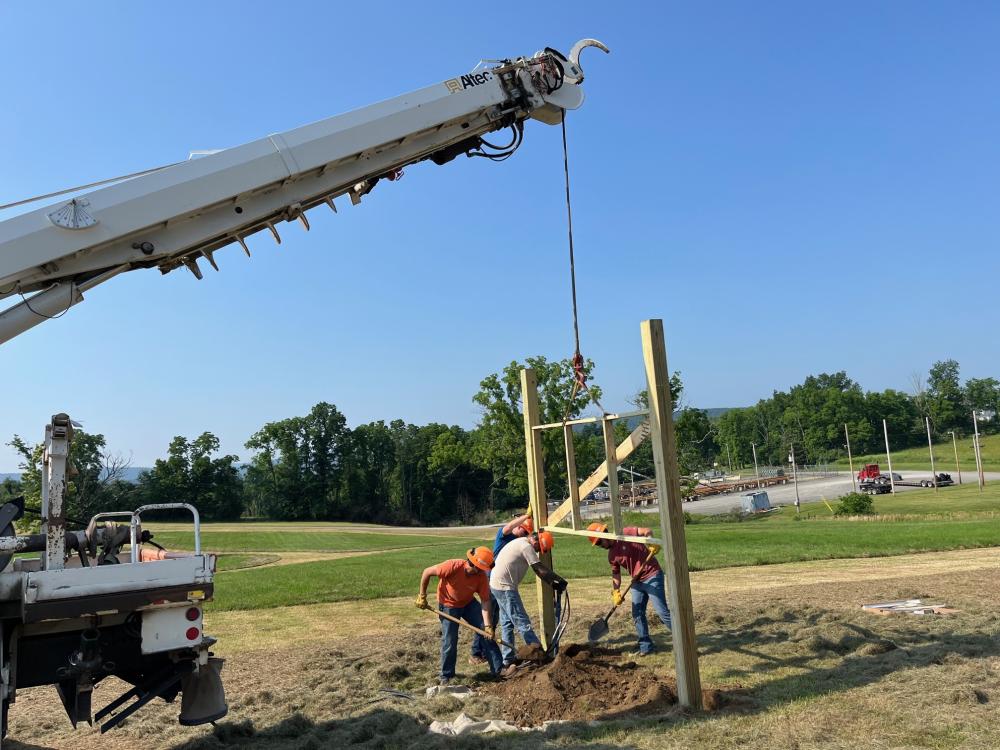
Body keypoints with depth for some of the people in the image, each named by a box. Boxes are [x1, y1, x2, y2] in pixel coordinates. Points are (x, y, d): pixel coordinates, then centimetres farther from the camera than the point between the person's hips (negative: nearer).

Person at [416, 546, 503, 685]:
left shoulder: (481, 576, -24)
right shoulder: (452, 566, -34)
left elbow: (485, 602, -22)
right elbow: (427, 572, -23)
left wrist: (488, 626, -30)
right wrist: (422, 596, -16)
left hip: (469, 603, 3)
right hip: (448, 605, -3)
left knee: (488, 631, -5)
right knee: (449, 640, -5)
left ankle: (498, 668, 5)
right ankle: (446, 676, 14)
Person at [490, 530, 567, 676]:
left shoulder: (521, 543, 15)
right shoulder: (527, 547, -16)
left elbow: (538, 571, 16)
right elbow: (541, 570, -17)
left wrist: (553, 584, 11)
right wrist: (561, 580, -6)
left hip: (497, 584, 10)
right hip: (505, 587, -10)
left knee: (507, 623, 15)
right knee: (523, 623, -4)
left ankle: (508, 661, 21)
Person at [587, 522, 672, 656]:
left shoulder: (625, 534, -12)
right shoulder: (611, 555, 8)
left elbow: (646, 531, -21)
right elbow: (616, 574, 14)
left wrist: (652, 544, -39)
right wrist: (616, 592, 1)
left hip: (652, 576, -8)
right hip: (637, 582, 8)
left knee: (662, 612, -9)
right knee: (637, 615, 7)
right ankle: (646, 646, 18)